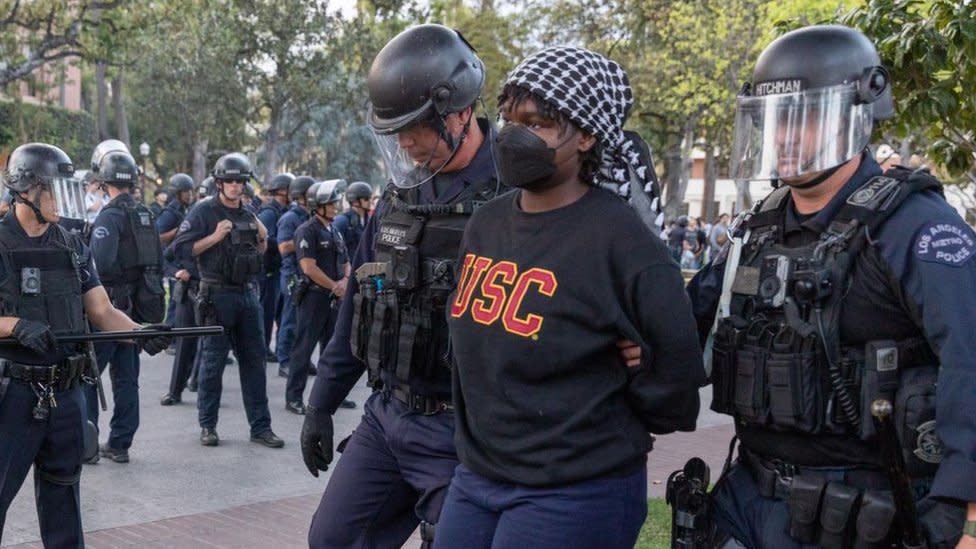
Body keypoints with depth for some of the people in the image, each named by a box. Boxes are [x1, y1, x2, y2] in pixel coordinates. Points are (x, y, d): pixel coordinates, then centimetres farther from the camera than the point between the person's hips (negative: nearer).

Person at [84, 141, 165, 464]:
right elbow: (157, 262, 13)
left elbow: (101, 265, -26)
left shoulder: (110, 216, -15)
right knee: (126, 377, 12)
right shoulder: (146, 216, 10)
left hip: (112, 304, -7)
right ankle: (120, 444, 16)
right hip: (139, 306, 7)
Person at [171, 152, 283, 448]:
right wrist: (214, 237, -19)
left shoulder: (249, 214, 14)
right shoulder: (204, 211, -4)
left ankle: (260, 426, 12)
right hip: (217, 296, -6)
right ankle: (207, 426, 13)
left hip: (248, 294, 6)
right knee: (212, 362, 1)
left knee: (254, 360, 6)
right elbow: (181, 248, -11)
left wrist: (263, 238, 4)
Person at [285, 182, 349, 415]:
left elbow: (346, 263, 18)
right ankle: (294, 397, -1)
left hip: (335, 298, 8)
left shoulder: (335, 232, 16)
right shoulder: (307, 230, -10)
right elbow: (309, 266, -17)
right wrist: (334, 287, -13)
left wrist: (345, 280, -4)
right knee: (303, 348, -5)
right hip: (313, 296, -8)